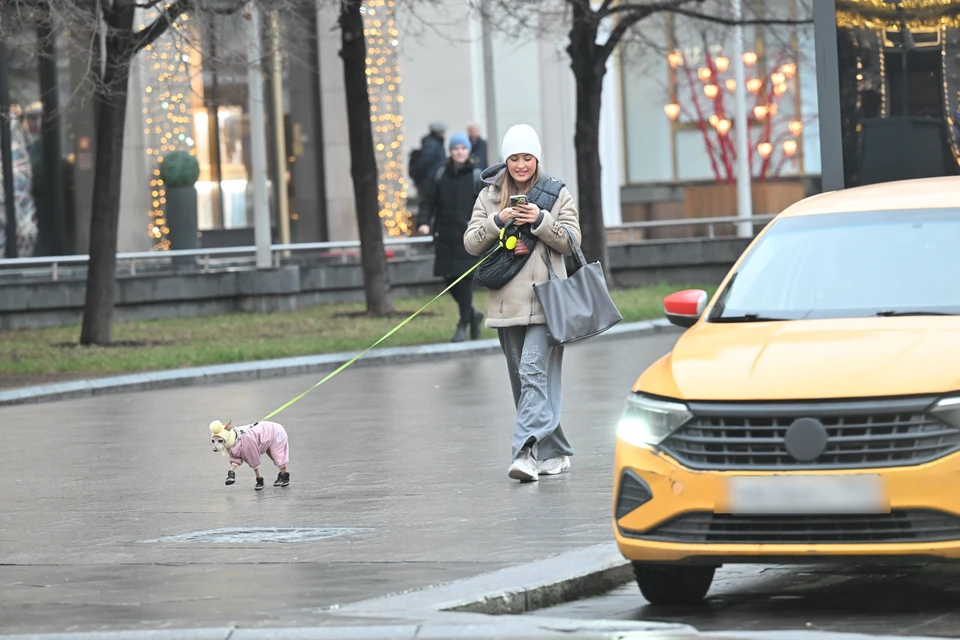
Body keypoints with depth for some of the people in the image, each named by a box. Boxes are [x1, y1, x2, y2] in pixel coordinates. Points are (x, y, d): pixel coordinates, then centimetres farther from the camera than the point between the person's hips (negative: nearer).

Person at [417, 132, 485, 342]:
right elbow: (428, 202, 7)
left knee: (464, 279, -6)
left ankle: (463, 326, 1)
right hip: (445, 236, 3)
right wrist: (423, 222, -10)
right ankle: (472, 315, 28)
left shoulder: (477, 177, 1)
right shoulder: (440, 176, 7)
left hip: (468, 237, -3)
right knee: (449, 279, 6)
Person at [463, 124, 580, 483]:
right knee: (523, 381, 7)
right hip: (507, 302, 4)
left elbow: (572, 240, 1)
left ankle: (527, 451, -25)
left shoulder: (556, 193, 6)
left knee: (534, 371, -17)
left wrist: (541, 221, -15)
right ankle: (554, 453, 17)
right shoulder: (489, 196, 11)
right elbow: (471, 244, 4)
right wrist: (499, 221, -12)